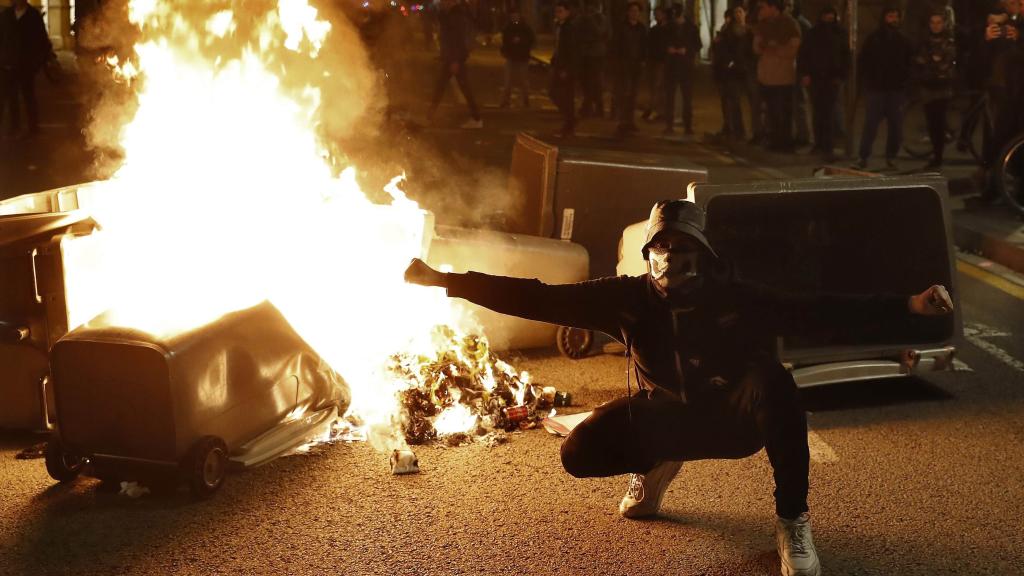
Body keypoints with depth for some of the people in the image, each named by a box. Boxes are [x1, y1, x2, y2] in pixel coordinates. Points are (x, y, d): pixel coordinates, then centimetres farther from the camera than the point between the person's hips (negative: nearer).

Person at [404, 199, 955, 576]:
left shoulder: (736, 298, -19)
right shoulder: (628, 297, -17)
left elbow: (821, 308, -25)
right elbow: (537, 298, -18)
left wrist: (907, 306, -35)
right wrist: (446, 281, -23)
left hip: (732, 418, -2)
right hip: (663, 416, 2)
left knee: (774, 380, -35)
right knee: (579, 453, -20)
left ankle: (791, 522, -17)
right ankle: (656, 466, 17)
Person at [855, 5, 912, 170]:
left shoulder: (903, 41, 10)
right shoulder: (873, 38, 4)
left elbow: (910, 62, 15)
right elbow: (863, 63, 6)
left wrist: (904, 78, 0)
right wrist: (870, 79, -4)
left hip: (897, 89, 3)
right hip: (877, 88, -2)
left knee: (895, 125, 4)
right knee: (870, 124, -7)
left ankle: (891, 156, 13)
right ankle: (863, 157, -6)